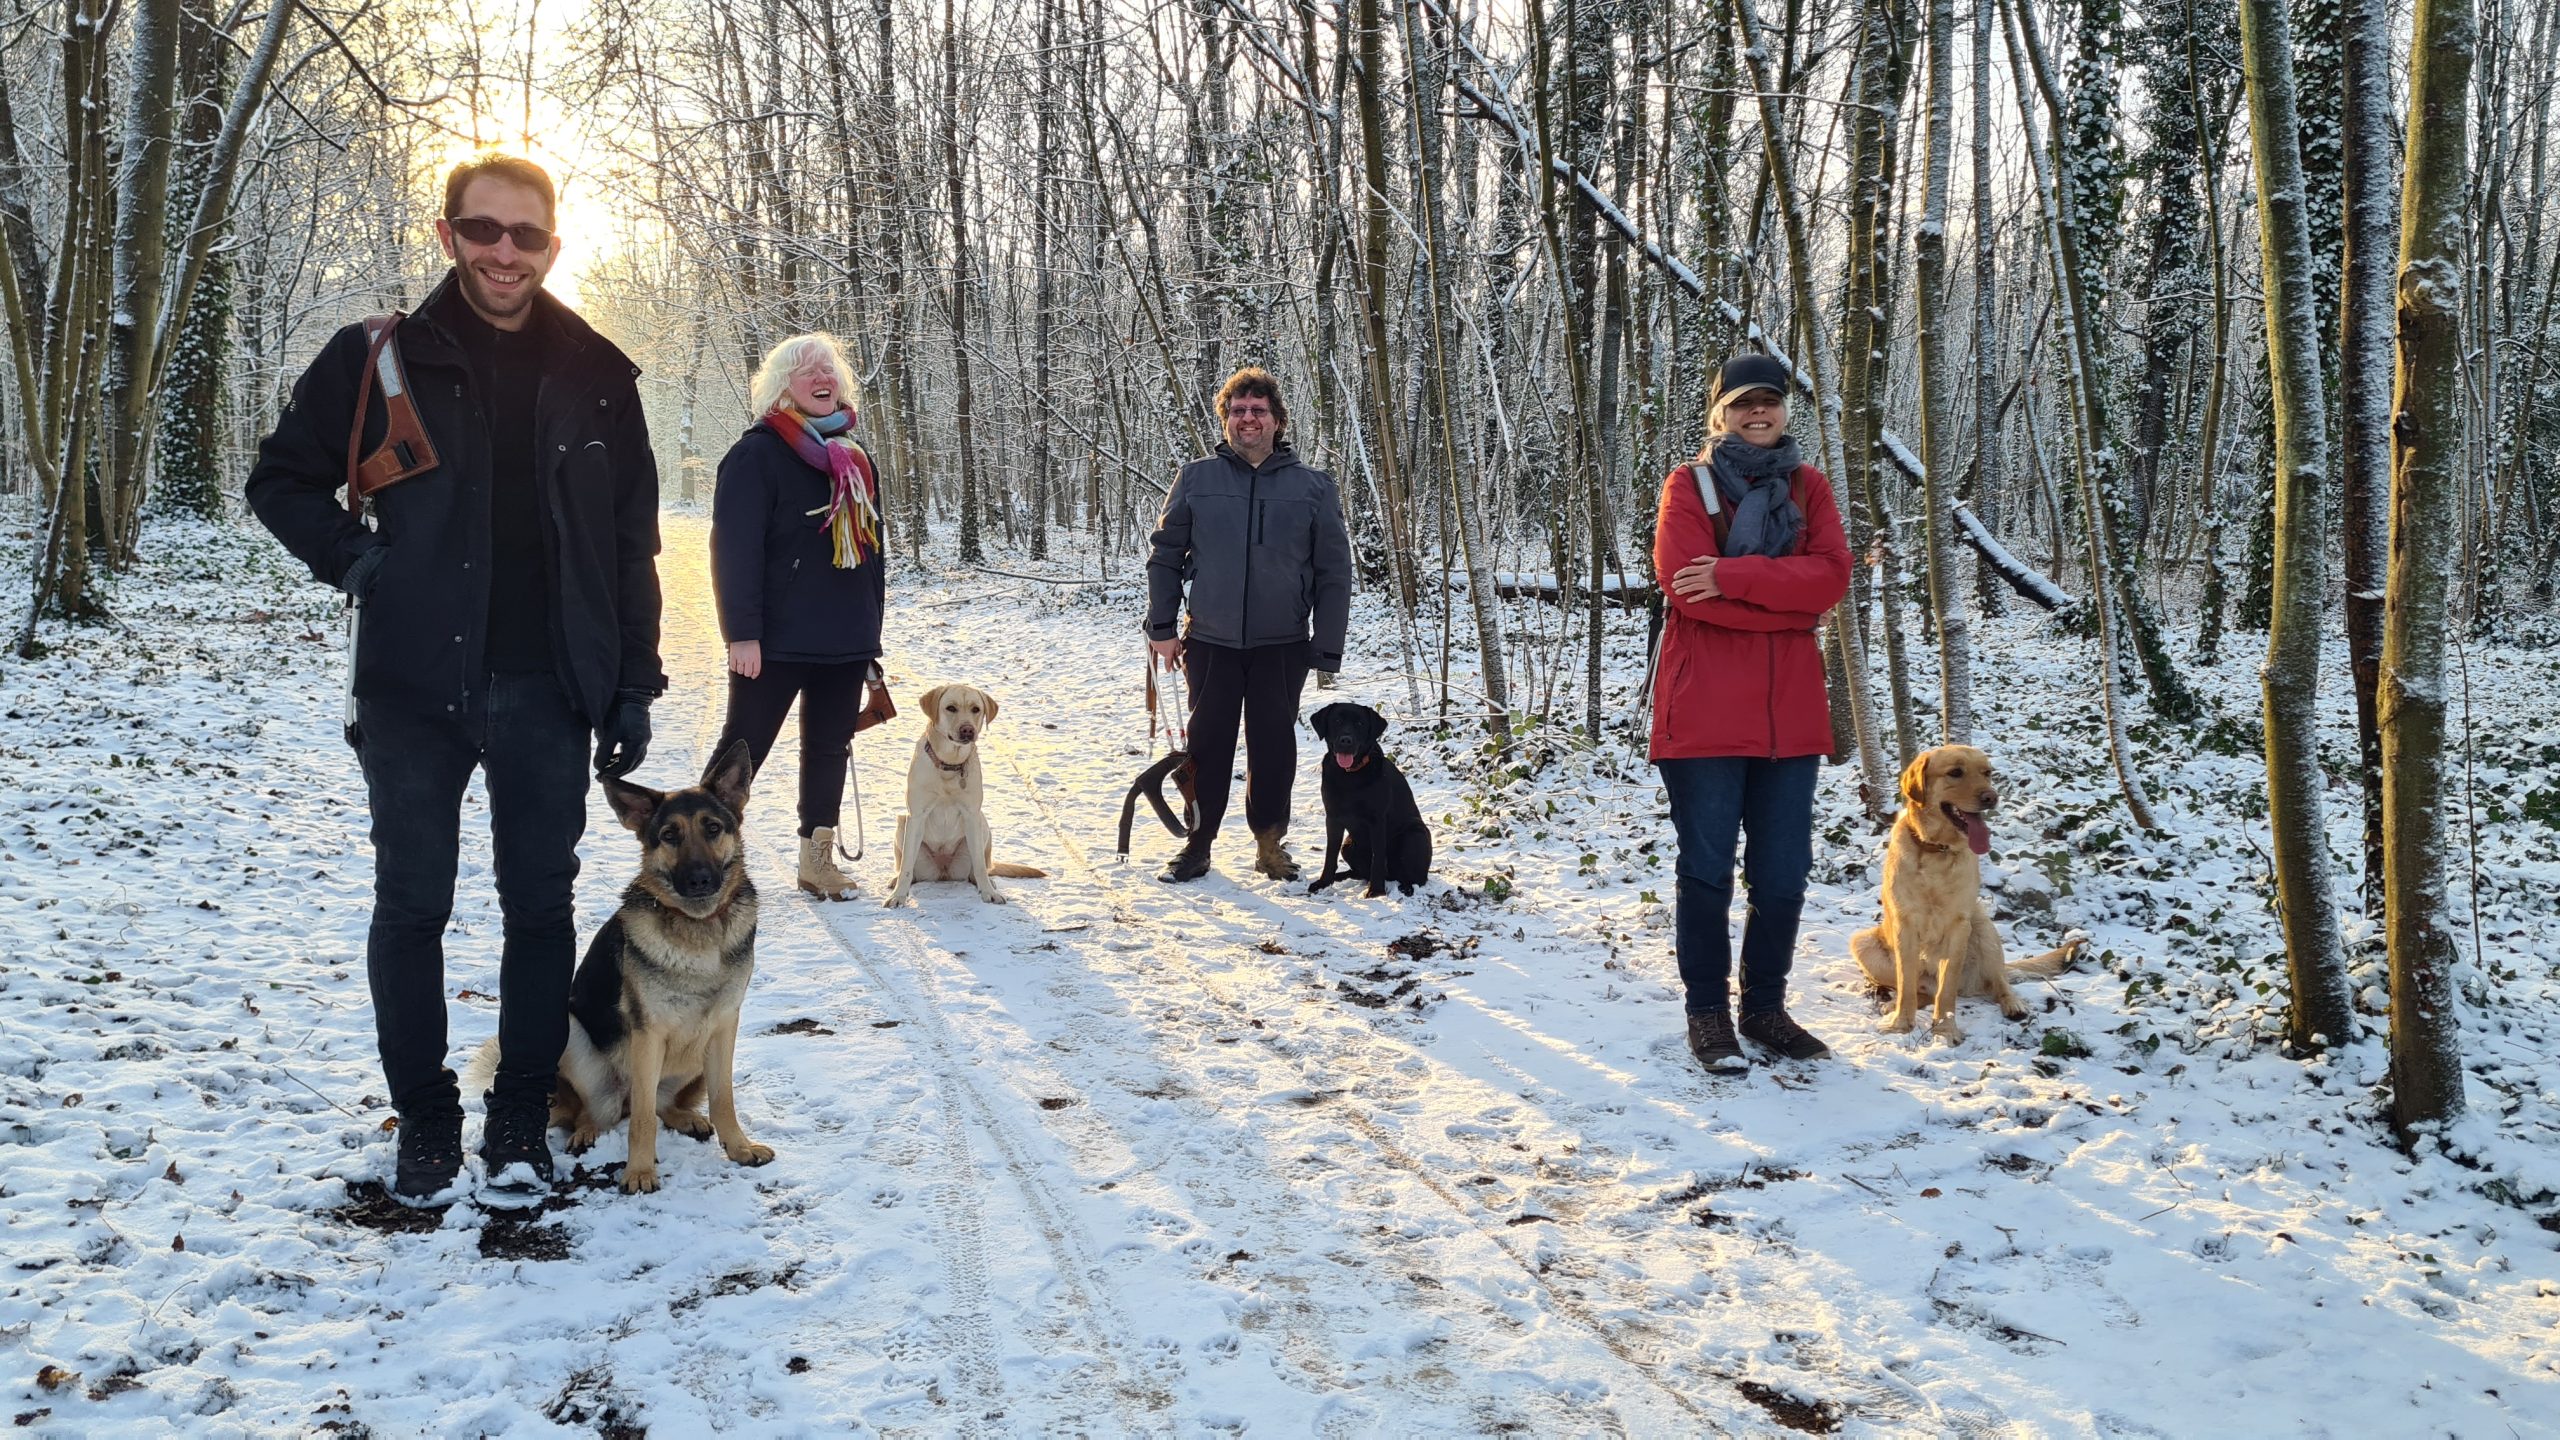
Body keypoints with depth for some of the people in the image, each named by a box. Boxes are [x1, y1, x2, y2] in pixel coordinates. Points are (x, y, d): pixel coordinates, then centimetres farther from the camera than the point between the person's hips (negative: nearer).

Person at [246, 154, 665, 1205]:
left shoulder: (595, 376, 4)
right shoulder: (380, 361, 0)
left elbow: (632, 545, 6)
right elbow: (283, 480, 10)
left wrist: (632, 686, 3)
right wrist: (358, 563, -6)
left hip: (548, 694, 1)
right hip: (415, 689, -1)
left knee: (541, 909, 7)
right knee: (411, 909, 7)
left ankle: (521, 1117, 20)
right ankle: (425, 1118, 22)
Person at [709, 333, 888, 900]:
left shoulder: (854, 458, 15)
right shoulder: (758, 454, -8)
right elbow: (735, 547, -14)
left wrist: (872, 622, 18)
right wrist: (742, 632, -19)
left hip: (847, 639, 7)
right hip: (778, 639, -7)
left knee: (829, 748, 12)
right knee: (743, 747, -3)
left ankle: (818, 859, 21)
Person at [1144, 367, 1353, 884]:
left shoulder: (1313, 486, 0)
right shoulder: (1196, 478, 1)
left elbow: (1334, 572, 1)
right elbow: (1165, 554, 6)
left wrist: (1327, 646, -3)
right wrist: (1161, 628, 1)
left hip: (1282, 646, 0)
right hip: (1210, 642, 0)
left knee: (1274, 745, 8)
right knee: (1208, 744, 8)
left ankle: (1270, 841, 24)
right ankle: (1197, 844, 20)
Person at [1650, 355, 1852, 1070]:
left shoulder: (1808, 487, 12)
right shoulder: (1689, 484, 1)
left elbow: (1831, 575, -5)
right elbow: (1686, 582, -14)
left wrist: (1733, 577, -16)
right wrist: (1788, 600, -12)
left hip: (1789, 711, 4)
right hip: (1705, 710, -4)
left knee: (1783, 875, 9)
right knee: (1707, 870, 3)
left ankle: (1765, 1007, 24)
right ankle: (1708, 1014, 16)